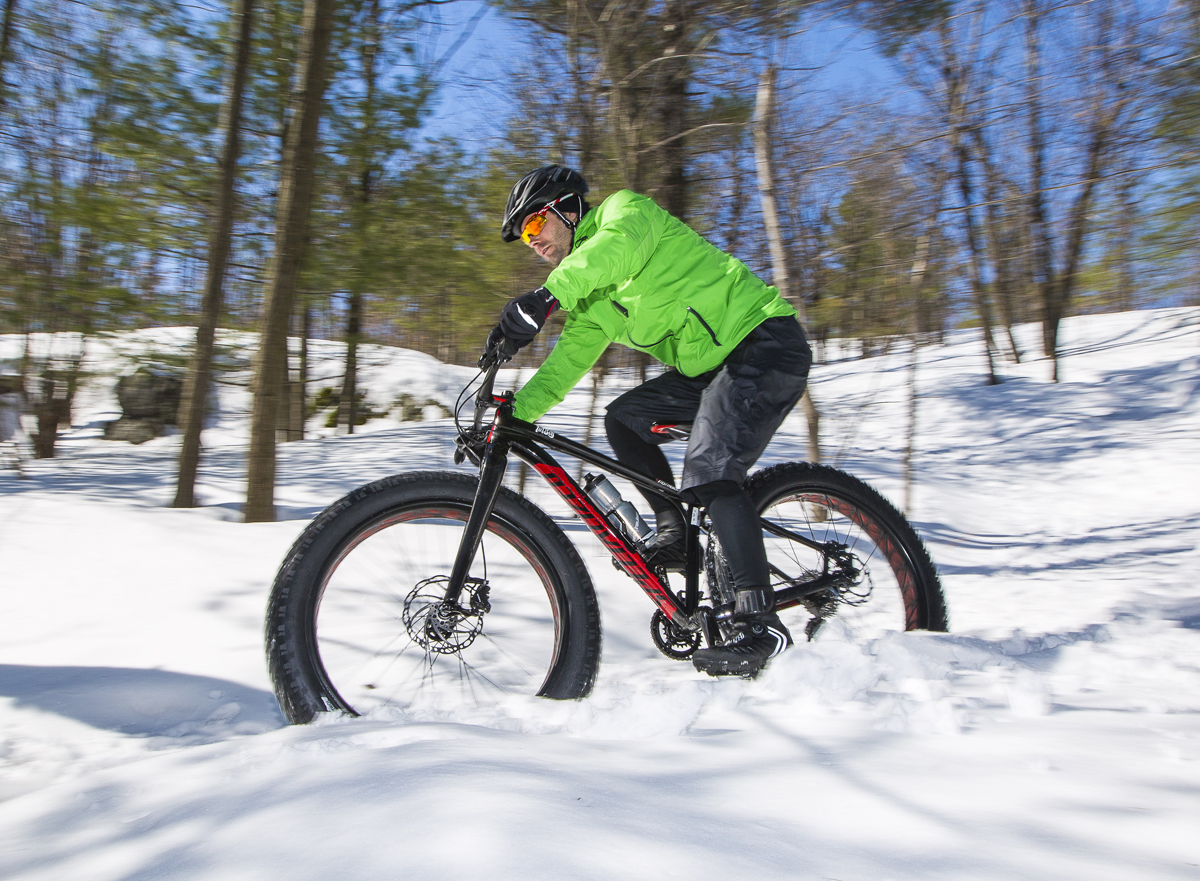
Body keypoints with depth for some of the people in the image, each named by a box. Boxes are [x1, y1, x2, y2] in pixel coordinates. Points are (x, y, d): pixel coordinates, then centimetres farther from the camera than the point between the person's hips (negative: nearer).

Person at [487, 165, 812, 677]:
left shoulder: (625, 209, -4)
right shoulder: (590, 300, 20)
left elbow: (620, 243, -29)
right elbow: (564, 365, 16)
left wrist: (547, 295, -44)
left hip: (766, 340, -9)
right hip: (712, 365, 9)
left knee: (708, 471, -22)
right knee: (624, 418, 3)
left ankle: (761, 624, -20)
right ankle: (675, 535, 8)